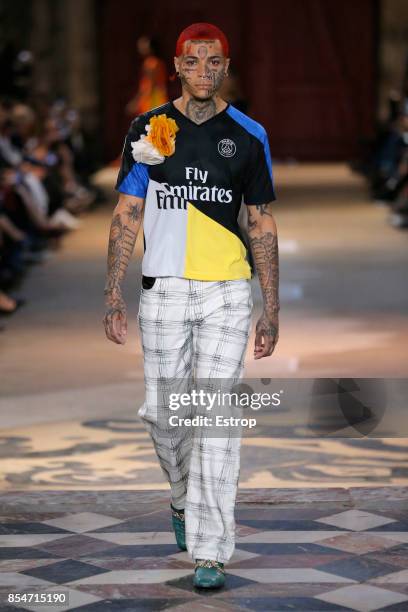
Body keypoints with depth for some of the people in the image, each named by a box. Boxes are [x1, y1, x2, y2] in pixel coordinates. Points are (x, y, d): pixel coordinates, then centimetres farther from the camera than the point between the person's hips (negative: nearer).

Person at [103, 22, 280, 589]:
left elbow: (263, 226, 7)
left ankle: (210, 551, -4)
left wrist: (272, 310, 2)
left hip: (227, 292, -1)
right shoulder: (148, 129, 6)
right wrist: (114, 297, -3)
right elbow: (126, 216, 5)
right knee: (164, 412, 6)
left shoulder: (248, 135, 5)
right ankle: (184, 499, 37)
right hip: (164, 289, 1)